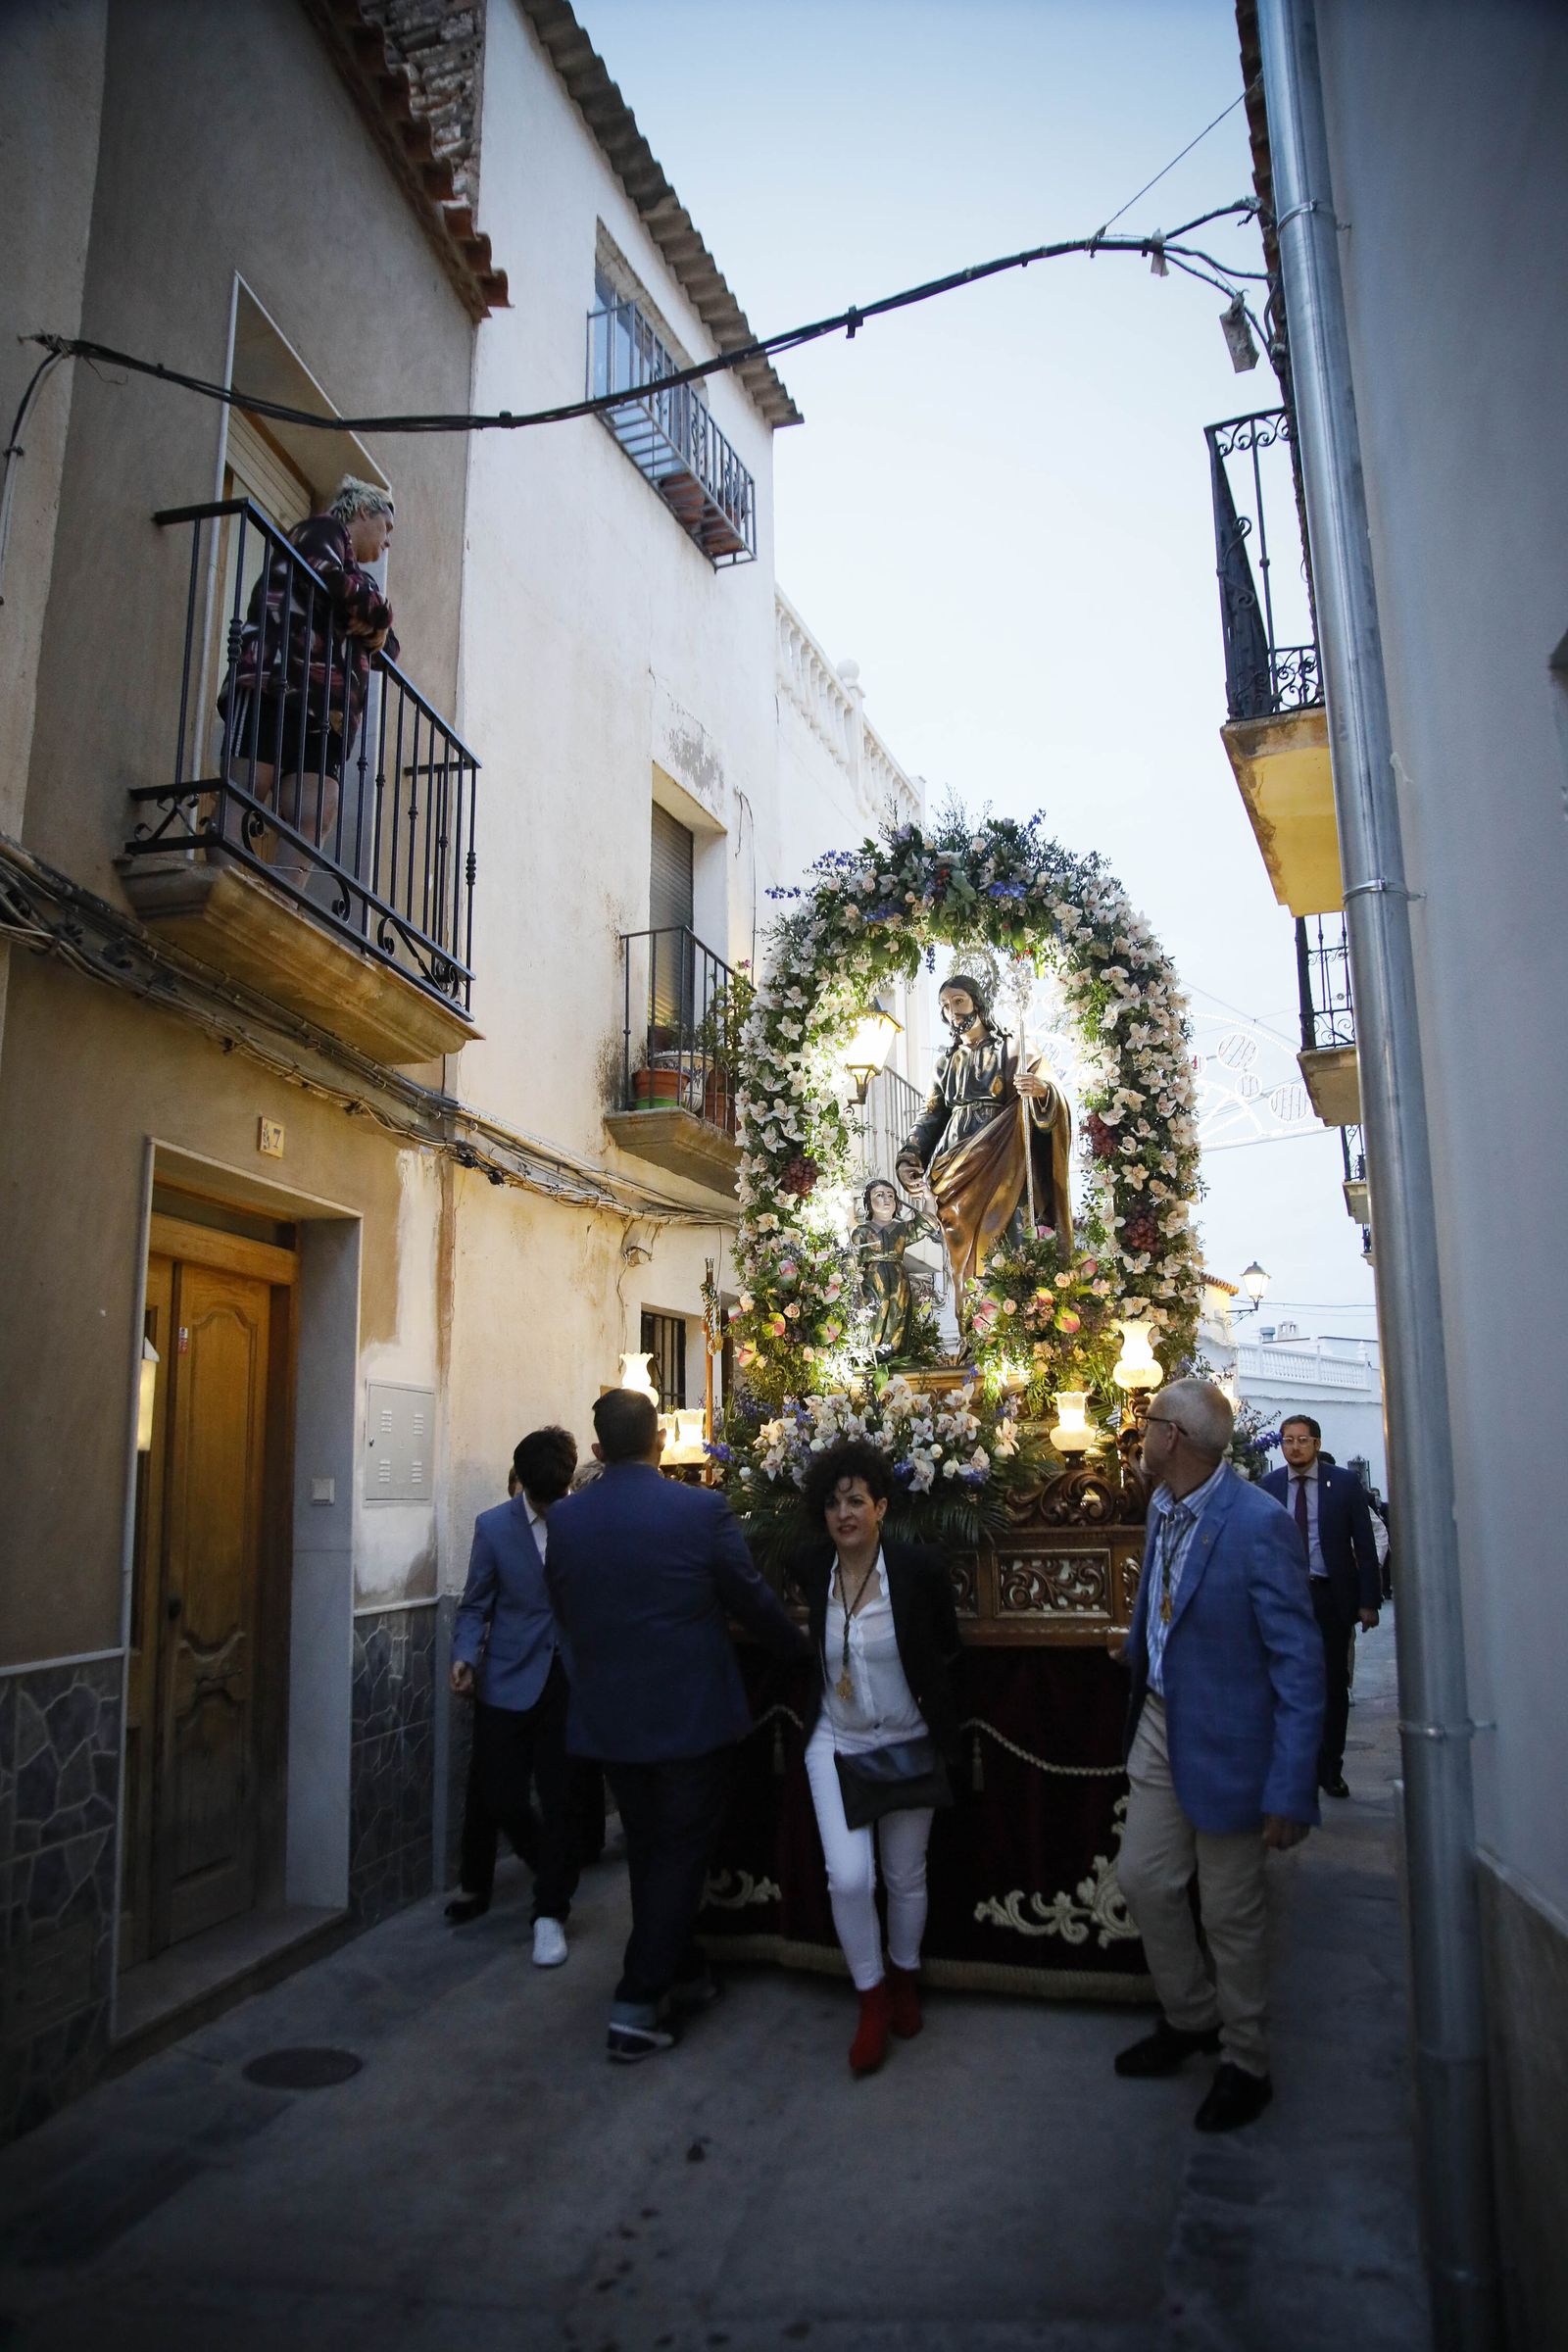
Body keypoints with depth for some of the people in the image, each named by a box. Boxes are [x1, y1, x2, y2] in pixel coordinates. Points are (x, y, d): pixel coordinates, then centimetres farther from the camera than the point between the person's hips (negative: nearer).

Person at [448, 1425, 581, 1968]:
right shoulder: (494, 1527, -1)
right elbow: (475, 1605, 4)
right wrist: (465, 1656, -13)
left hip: (571, 1681, -1)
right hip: (509, 1681, 1)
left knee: (562, 1800, 3)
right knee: (500, 1799, 5)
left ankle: (551, 1913, 18)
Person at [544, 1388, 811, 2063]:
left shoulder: (564, 1519, -6)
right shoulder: (702, 1509, -16)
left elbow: (566, 1610, 7)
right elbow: (752, 1600, -6)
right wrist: (799, 1647, 14)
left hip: (607, 1717, 4)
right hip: (691, 1715, -4)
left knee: (648, 1850, 21)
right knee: (680, 1854, 10)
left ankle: (681, 1973, 35)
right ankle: (637, 2005, 9)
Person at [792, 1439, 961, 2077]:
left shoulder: (921, 1567, -18)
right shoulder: (812, 1568, -10)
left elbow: (948, 1649, -1)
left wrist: (940, 1724, -1)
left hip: (908, 1742, -1)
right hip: (837, 1742, 1)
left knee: (905, 1878, 14)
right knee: (848, 1877, -9)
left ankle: (904, 1978, 42)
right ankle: (872, 1997, 16)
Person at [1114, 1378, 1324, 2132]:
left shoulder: (1258, 1524, -25)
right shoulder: (1162, 1506, -1)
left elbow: (1300, 1666, -23)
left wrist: (1290, 1790, -22)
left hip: (1226, 1740, -7)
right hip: (1161, 1725, 7)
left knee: (1231, 1912, 10)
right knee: (1142, 1879, 16)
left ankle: (1244, 2064, 33)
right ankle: (1190, 2017, 40)